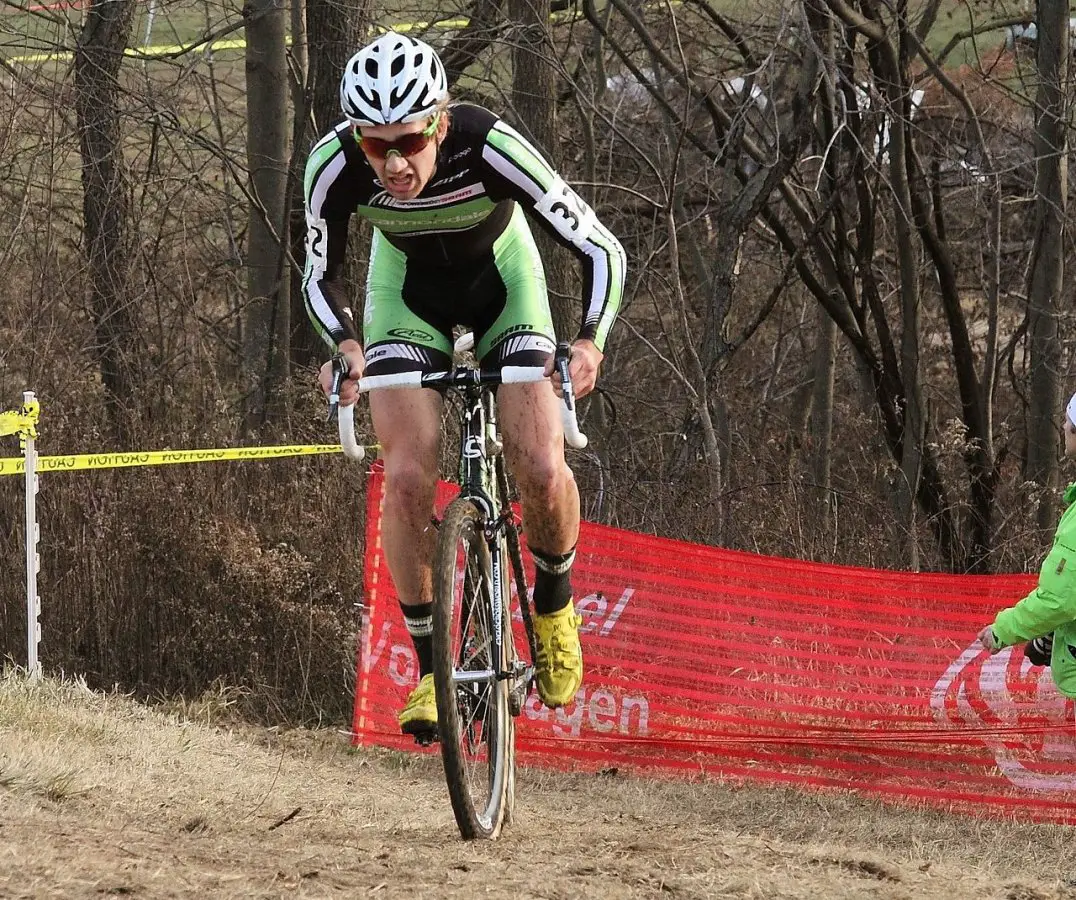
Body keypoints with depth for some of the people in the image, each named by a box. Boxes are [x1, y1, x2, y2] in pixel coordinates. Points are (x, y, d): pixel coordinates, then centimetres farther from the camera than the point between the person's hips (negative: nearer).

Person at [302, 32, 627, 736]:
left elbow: (600, 248, -29)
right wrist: (345, 345, -34)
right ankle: (430, 666, -1)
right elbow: (322, 276, -14)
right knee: (407, 475, -17)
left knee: (541, 469, -17)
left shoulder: (491, 149, -37)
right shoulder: (336, 167, -32)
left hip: (501, 277, -1)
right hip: (408, 286, 1)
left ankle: (554, 600, 15)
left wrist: (591, 341, -45)